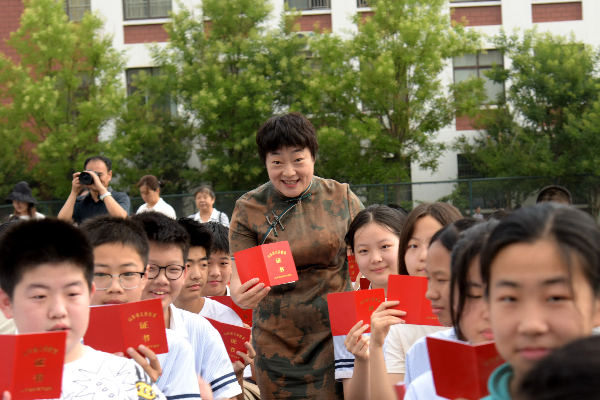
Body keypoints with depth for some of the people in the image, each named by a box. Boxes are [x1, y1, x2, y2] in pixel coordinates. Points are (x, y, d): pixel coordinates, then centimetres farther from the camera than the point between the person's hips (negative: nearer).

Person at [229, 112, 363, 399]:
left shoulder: (341, 198, 1)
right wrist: (239, 295, -25)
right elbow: (239, 273, -3)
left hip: (335, 335, 0)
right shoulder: (248, 209, -1)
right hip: (278, 341, 0)